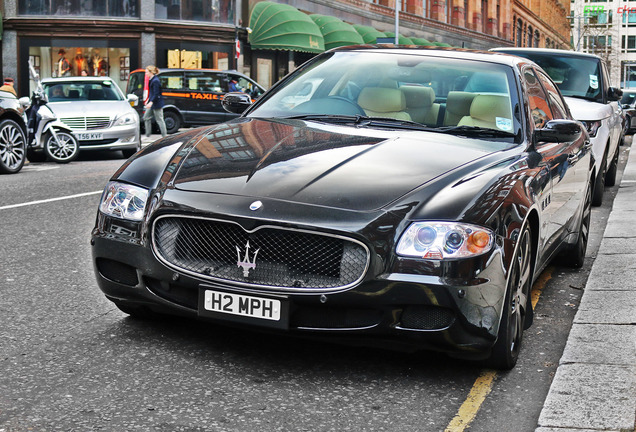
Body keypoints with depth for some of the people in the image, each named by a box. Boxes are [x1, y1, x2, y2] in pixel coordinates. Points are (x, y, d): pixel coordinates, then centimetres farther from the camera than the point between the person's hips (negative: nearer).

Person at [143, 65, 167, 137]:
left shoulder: (155, 81, -20)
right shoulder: (151, 80, 10)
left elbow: (156, 94, -24)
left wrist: (151, 102, -31)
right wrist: (148, 100, 21)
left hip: (156, 103, -11)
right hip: (152, 103, 11)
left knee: (159, 119, -4)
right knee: (146, 117, 14)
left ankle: (164, 135, 4)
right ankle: (147, 134, 21)